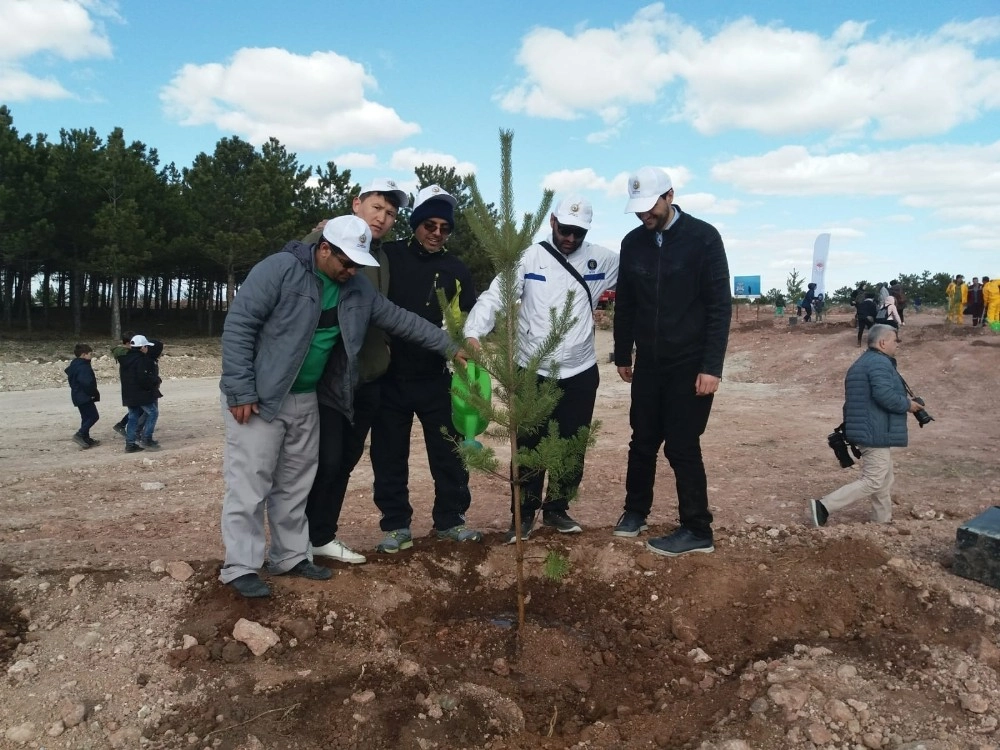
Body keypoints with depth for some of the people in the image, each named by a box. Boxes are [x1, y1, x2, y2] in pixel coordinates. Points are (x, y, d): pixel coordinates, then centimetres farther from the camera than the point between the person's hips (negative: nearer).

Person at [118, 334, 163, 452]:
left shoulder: (125, 358, 11)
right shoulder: (141, 360, -18)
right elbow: (143, 378, -24)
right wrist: (156, 380, -9)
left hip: (129, 394, 9)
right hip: (141, 393, -9)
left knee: (133, 417, 12)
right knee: (153, 413, 2)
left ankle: (130, 444, 14)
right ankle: (146, 439, -3)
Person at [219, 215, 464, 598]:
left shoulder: (357, 288, 5)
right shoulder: (280, 269, -16)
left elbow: (400, 319, 13)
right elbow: (238, 325, -18)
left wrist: (448, 345, 12)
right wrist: (240, 391, -21)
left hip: (305, 398, 7)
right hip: (258, 396, -7)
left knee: (295, 484, 14)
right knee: (250, 484, -4)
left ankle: (290, 557, 26)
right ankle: (240, 567, 7)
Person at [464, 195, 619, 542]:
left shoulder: (601, 260, 2)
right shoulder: (529, 258, -5)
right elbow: (494, 296, -13)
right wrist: (473, 332, -29)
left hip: (580, 374, 3)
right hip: (532, 374, -2)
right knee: (528, 447, 6)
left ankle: (557, 509, 31)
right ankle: (523, 514, 23)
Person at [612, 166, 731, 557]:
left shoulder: (703, 238, -10)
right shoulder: (633, 242, 4)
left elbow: (720, 306, -11)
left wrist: (711, 366, -16)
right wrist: (622, 355, 15)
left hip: (690, 364, -5)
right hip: (648, 363, 5)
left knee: (682, 447, -2)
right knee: (642, 441, 13)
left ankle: (697, 530, 11)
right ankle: (635, 510, 31)